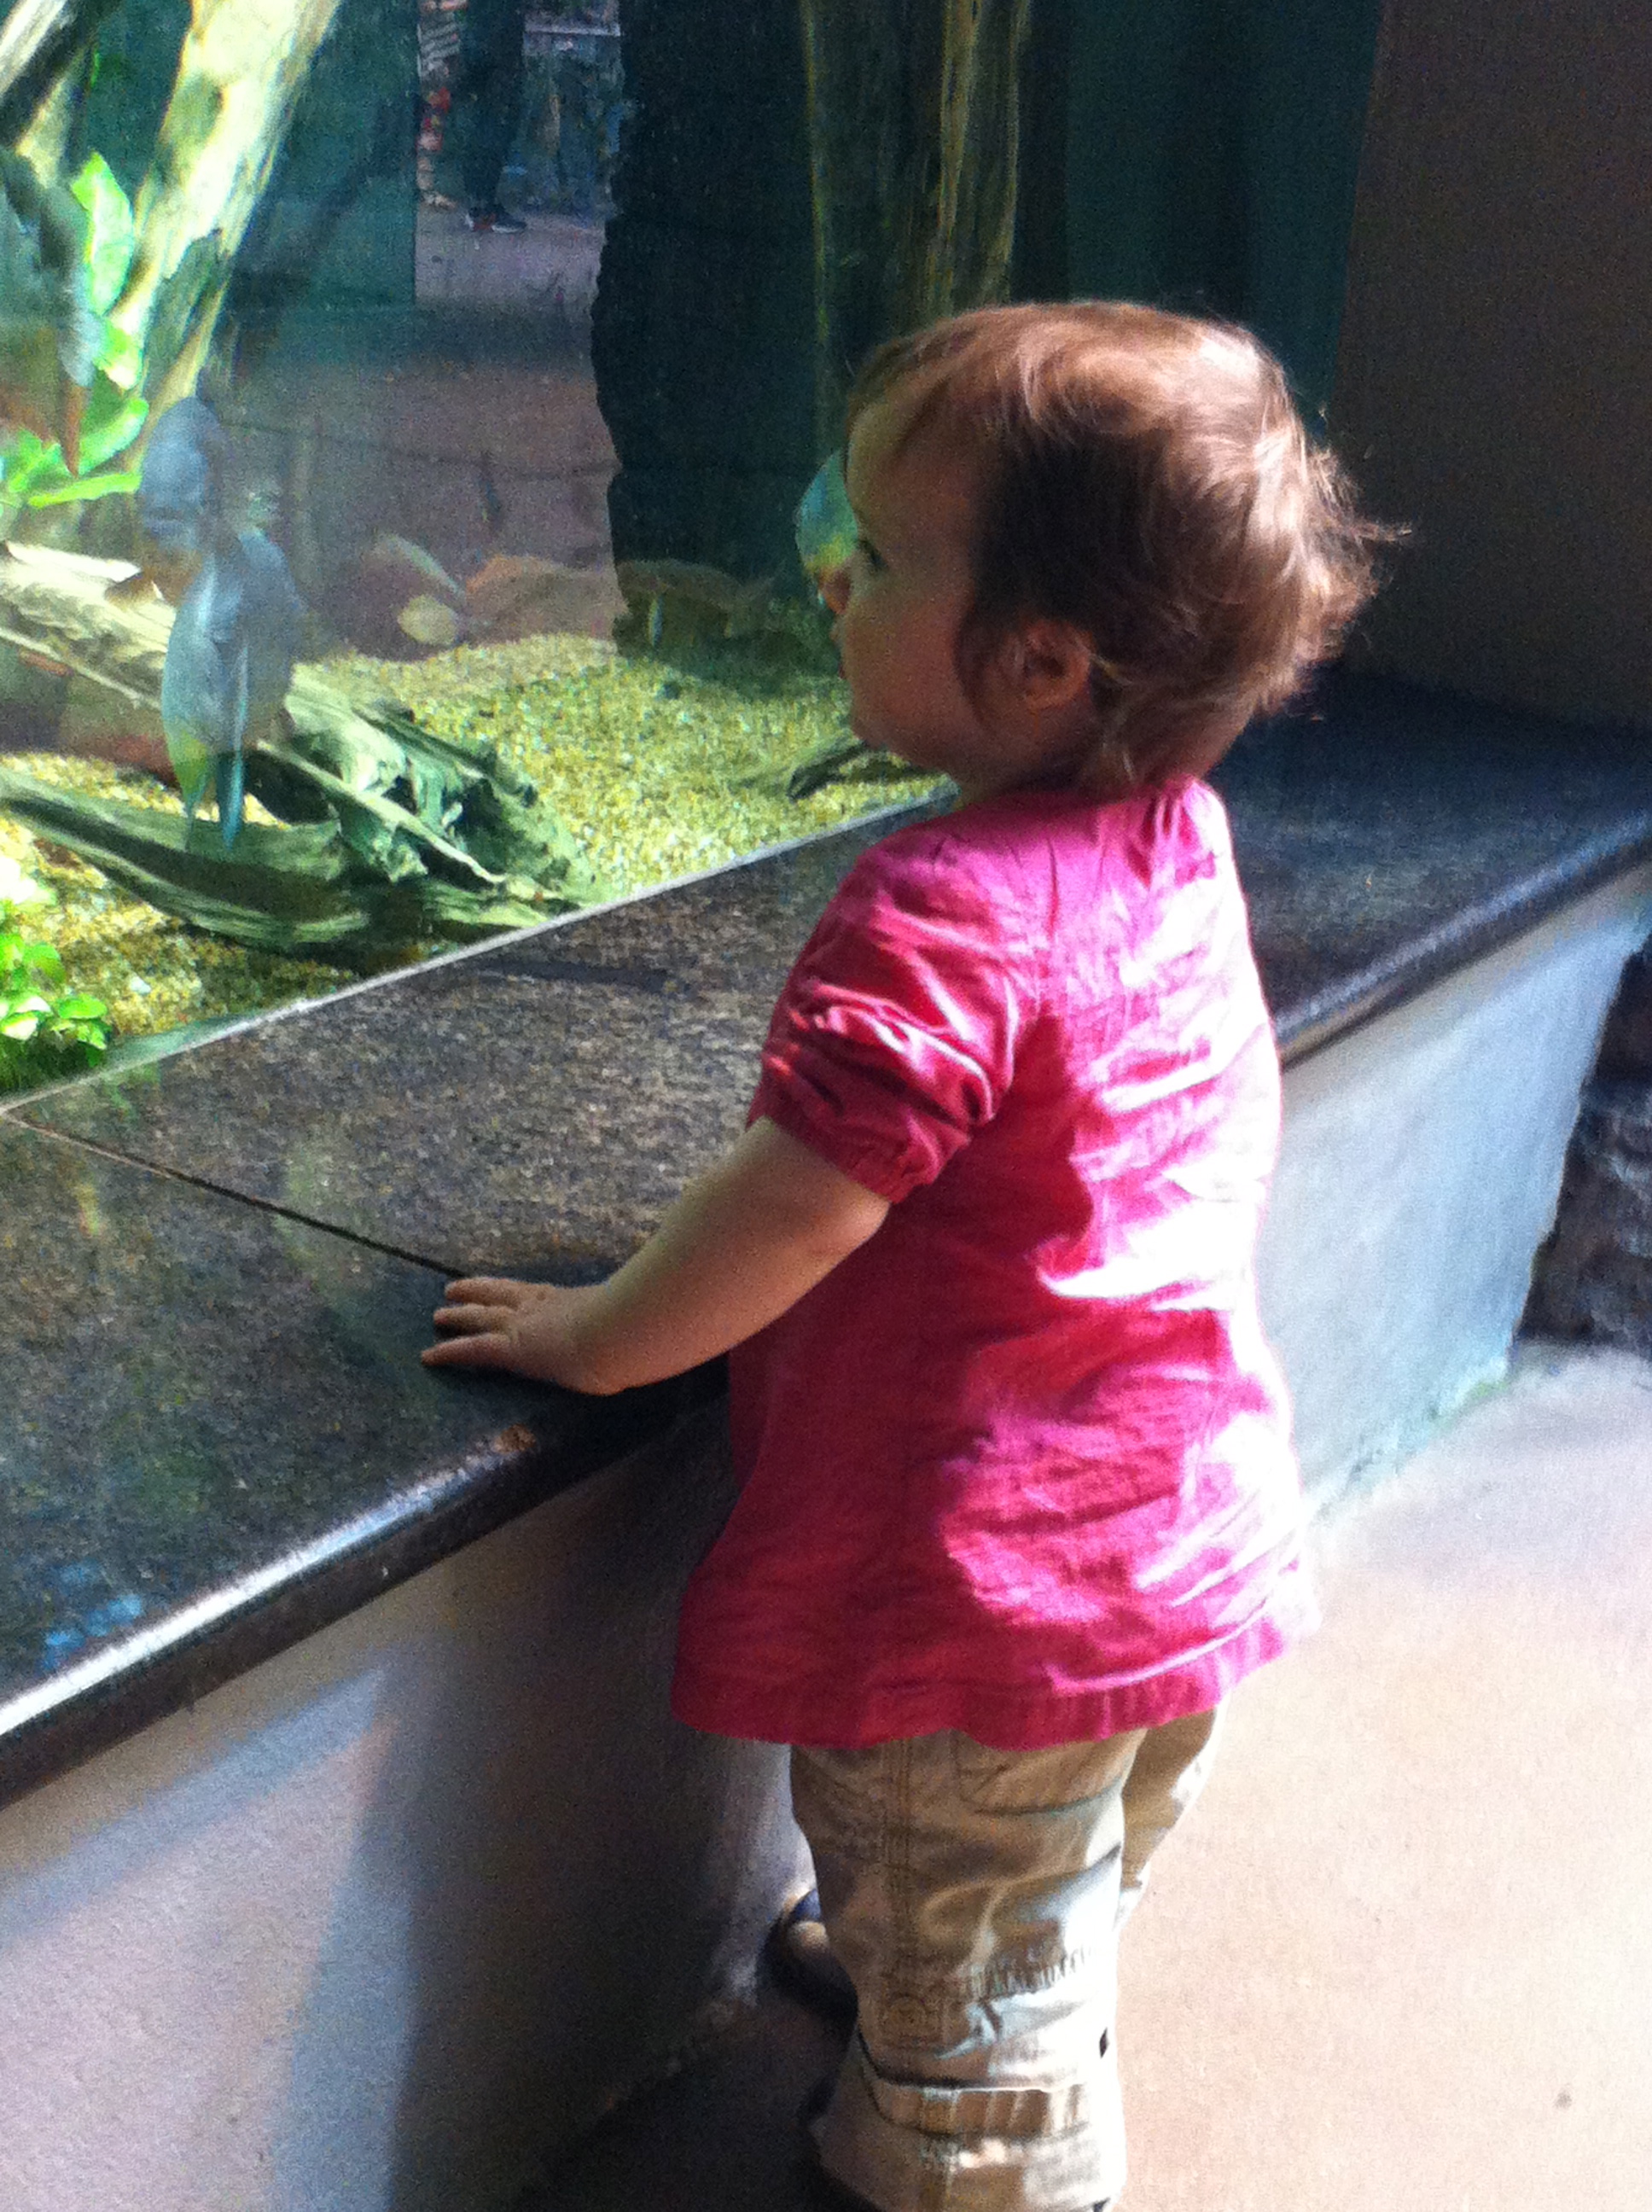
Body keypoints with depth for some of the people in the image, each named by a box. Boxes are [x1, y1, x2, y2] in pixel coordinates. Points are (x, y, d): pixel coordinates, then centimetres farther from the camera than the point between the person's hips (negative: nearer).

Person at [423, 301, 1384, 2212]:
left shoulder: (943, 912, -29)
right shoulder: (1178, 840, -1)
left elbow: (800, 1203, -29)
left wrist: (602, 1337, -13)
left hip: (986, 1613, -9)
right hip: (1189, 1548, 10)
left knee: (975, 2050, 14)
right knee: (1048, 1944, 34)